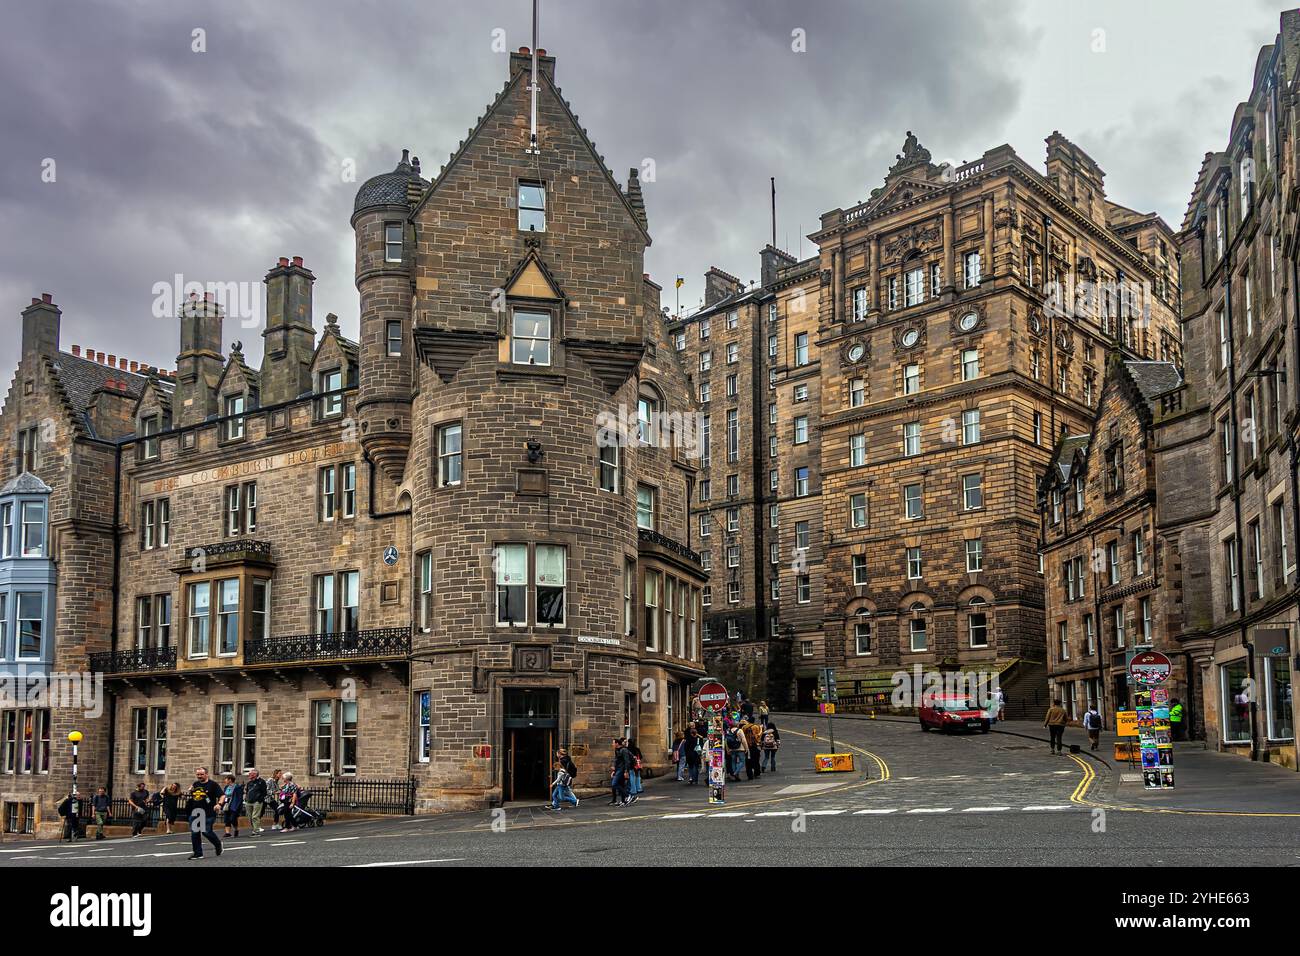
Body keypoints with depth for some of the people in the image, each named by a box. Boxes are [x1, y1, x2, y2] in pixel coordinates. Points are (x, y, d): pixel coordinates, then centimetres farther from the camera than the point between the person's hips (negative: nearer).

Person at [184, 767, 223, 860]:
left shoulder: (212, 784, -1)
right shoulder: (194, 784, 16)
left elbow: (221, 795, -5)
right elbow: (188, 796, 31)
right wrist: (187, 795, 8)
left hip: (208, 813, -6)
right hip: (194, 813, 6)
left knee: (206, 831, -8)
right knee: (194, 833, 3)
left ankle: (218, 844, 20)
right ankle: (198, 853, 12)